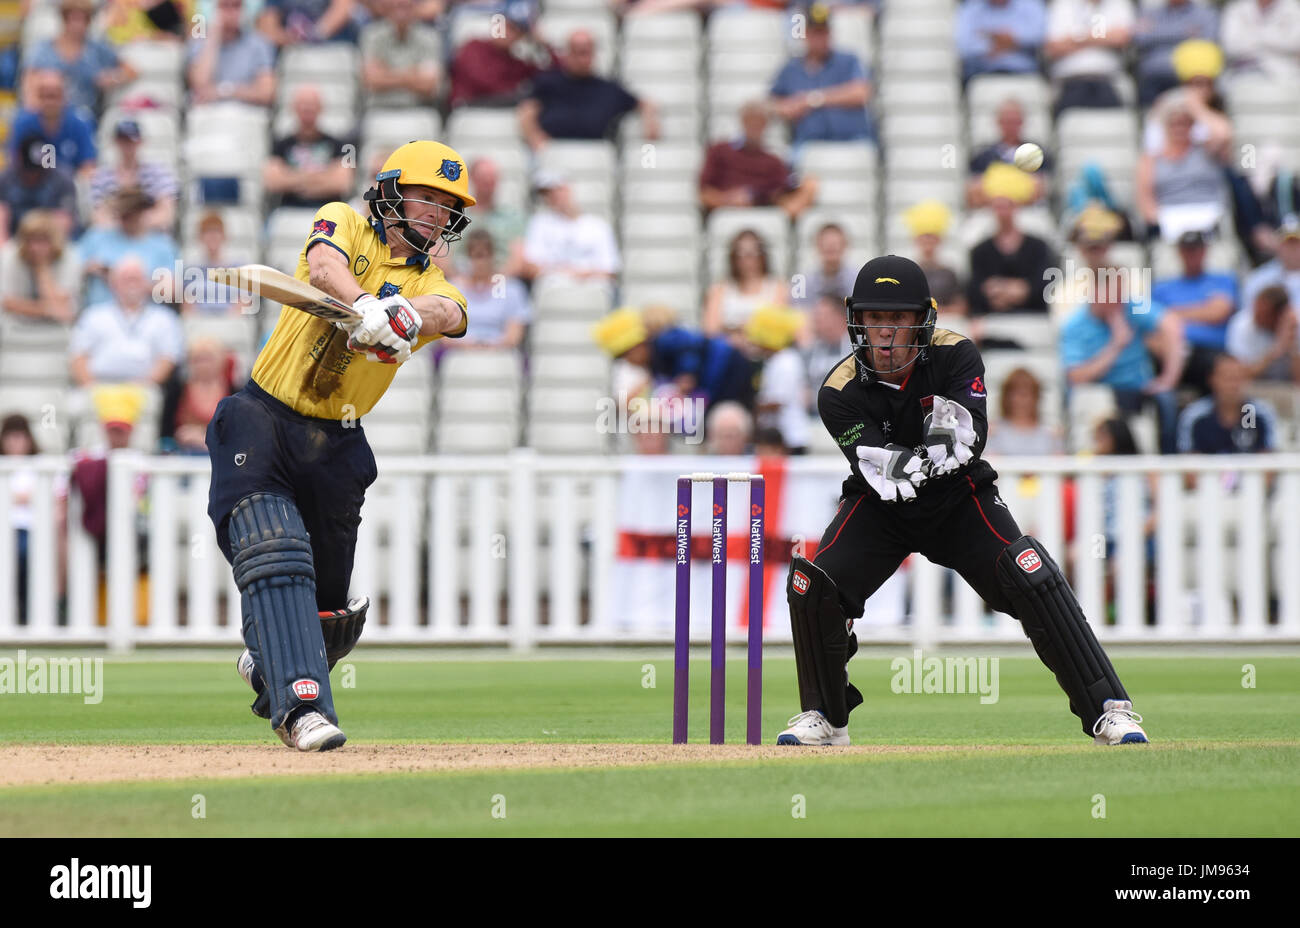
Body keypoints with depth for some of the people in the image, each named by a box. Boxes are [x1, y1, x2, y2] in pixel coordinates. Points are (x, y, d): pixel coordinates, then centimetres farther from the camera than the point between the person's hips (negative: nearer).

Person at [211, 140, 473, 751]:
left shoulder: (431, 285, 4)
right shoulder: (345, 224, -1)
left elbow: (450, 314, -22)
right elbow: (324, 266, -25)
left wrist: (409, 315, -47)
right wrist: (365, 307, -47)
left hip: (336, 447, 4)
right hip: (262, 420, -4)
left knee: (328, 604, 12)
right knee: (277, 557, -25)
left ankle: (269, 663, 43)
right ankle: (301, 706, -32)